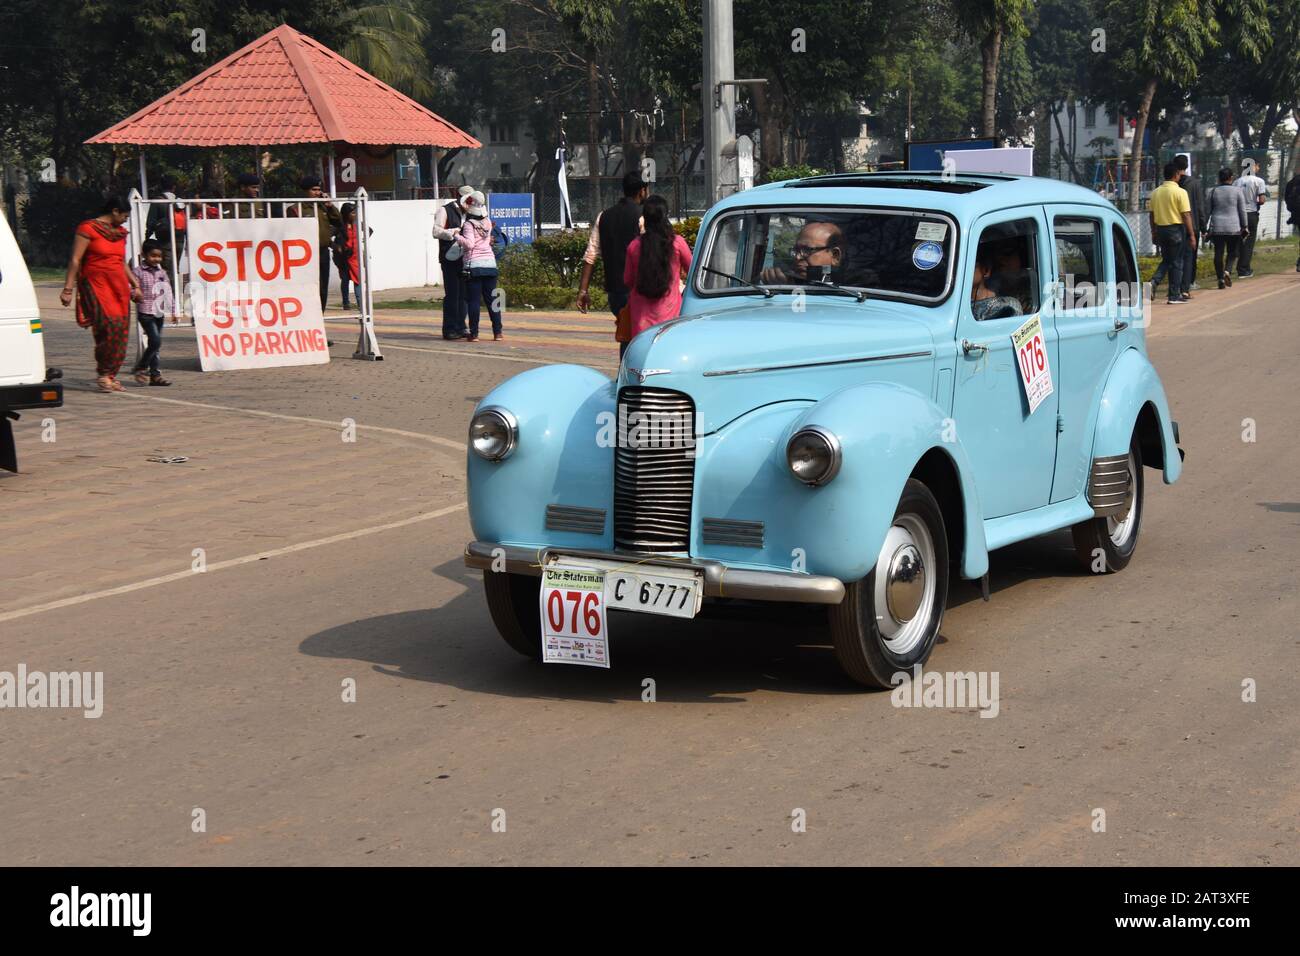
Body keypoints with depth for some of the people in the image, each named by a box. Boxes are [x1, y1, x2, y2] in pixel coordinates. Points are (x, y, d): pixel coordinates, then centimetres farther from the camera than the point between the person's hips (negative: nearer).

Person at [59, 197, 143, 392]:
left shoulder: (120, 233, 19)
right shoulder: (87, 229, -3)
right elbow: (75, 260, -7)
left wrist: (135, 284, 24)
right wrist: (68, 288, -13)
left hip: (119, 286, 7)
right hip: (96, 284, -7)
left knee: (121, 330, -1)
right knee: (109, 324, -19)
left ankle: (111, 375, 6)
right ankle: (103, 374, -12)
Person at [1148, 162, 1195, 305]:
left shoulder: (1155, 192, 4)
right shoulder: (1180, 192, -12)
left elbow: (1151, 213, 9)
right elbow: (1186, 215, -13)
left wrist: (1154, 231, 19)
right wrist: (1191, 234, -8)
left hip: (1161, 228, 5)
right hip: (1176, 229, -5)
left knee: (1166, 260, 19)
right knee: (1176, 262, 3)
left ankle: (1154, 281, -5)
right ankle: (1175, 296, 6)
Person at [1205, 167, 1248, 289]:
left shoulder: (1212, 191, 2)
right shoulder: (1237, 191, -2)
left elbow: (1207, 210, 5)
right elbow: (1242, 211, 0)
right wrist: (1245, 226, 9)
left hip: (1216, 228, 1)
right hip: (1234, 228, -1)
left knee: (1218, 253, 4)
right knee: (1232, 252, 10)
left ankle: (1221, 279, 1)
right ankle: (1227, 271, -14)